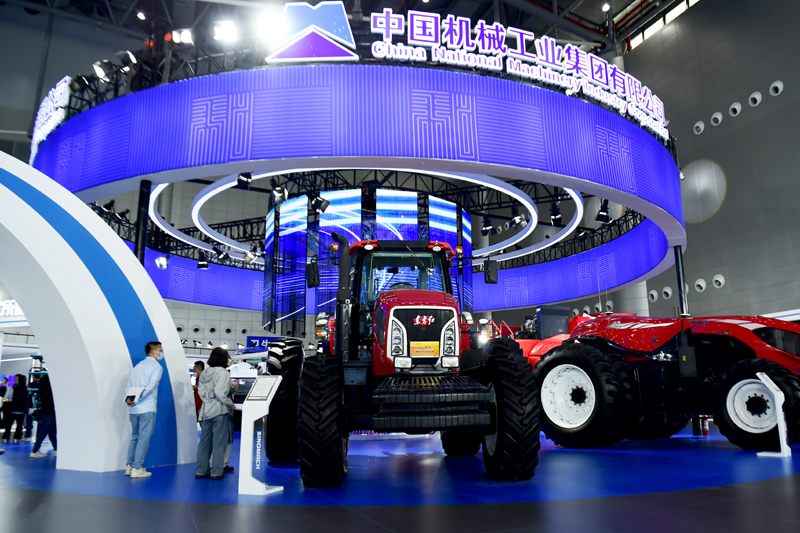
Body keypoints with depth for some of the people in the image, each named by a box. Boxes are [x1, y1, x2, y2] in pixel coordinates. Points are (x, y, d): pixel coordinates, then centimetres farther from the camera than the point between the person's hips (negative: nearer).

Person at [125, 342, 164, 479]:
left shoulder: (138, 366, 18)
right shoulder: (156, 367, -5)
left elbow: (129, 384, 11)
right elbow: (150, 386, -17)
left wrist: (128, 398, -2)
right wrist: (138, 399, -14)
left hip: (133, 408, 7)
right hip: (147, 408, -7)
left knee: (135, 437, 16)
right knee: (144, 438, -2)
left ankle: (130, 466, 18)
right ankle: (137, 468, -2)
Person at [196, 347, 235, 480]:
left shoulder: (205, 372, 8)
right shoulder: (223, 373, -14)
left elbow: (200, 390, 6)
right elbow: (219, 392, -21)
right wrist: (230, 403, -9)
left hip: (205, 410, 7)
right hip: (219, 411, -7)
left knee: (204, 441, 14)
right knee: (219, 443, 2)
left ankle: (201, 470, 20)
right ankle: (216, 472, 6)